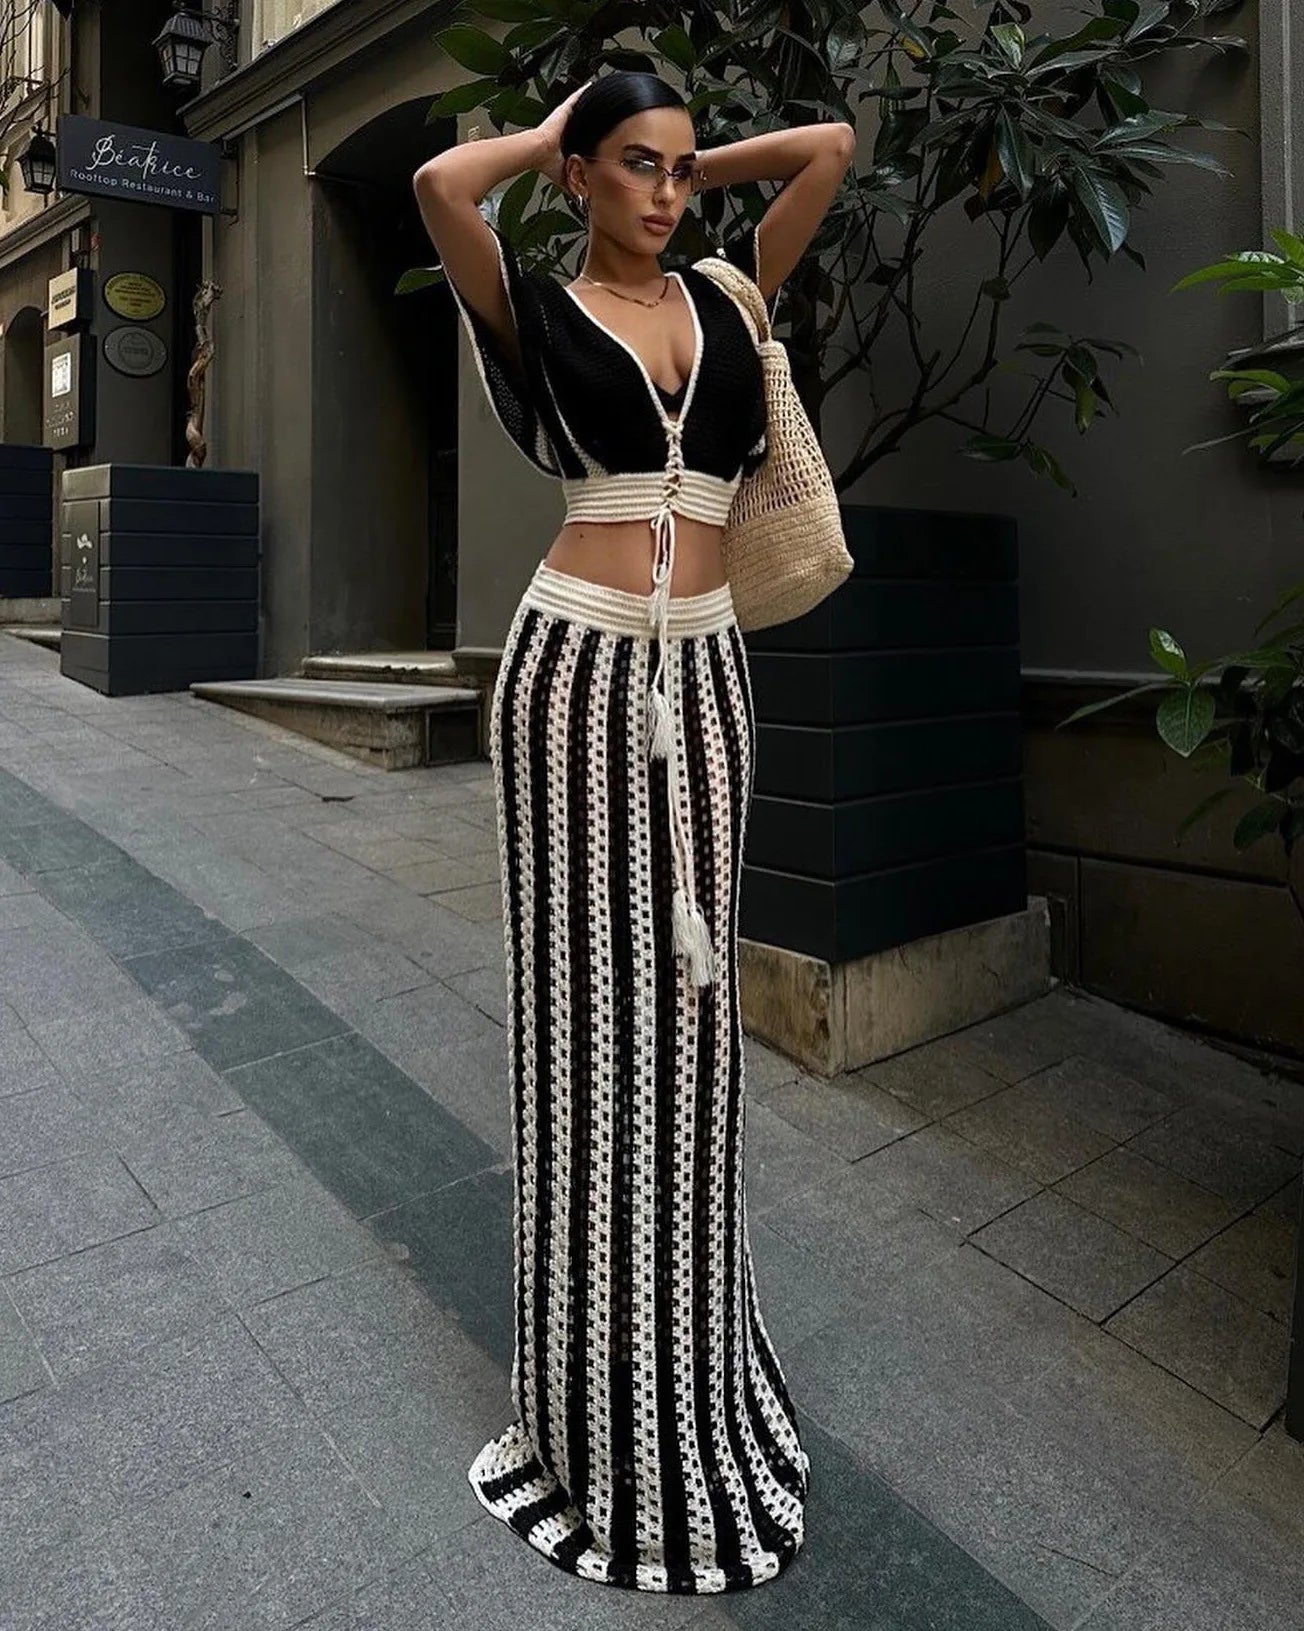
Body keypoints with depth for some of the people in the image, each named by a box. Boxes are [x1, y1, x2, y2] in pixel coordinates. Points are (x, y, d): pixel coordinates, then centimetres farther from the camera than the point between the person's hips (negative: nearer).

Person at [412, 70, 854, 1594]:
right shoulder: (536, 305, 5)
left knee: (685, 985, 9)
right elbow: (440, 183, -12)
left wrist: (699, 165, 24)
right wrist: (550, 139, 6)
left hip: (703, 669, 4)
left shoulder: (725, 296, 17)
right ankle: (603, 1391, 19)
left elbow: (830, 146, 18)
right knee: (590, 987, 1)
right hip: (578, 665, -3)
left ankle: (692, 1341, 27)